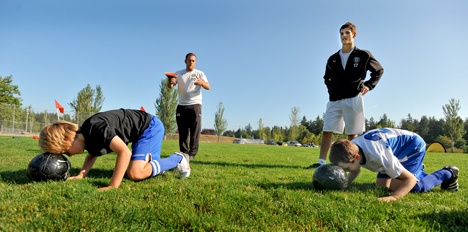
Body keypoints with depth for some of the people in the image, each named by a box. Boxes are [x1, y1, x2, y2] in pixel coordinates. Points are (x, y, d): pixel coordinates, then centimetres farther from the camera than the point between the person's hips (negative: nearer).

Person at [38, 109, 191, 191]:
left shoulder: (96, 128, -32)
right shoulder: (85, 137, -2)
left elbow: (124, 152, -39)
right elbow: (93, 154, 18)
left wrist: (112, 186, -37)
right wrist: (81, 175, 1)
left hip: (151, 126, -10)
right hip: (143, 131, 10)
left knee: (134, 174, -19)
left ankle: (178, 159, -1)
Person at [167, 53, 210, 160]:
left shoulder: (199, 74, 5)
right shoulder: (179, 73, 11)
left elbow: (208, 87, -9)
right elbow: (170, 86, -1)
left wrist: (201, 83, -32)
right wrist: (170, 81, -26)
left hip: (195, 105, -2)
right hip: (182, 106, 3)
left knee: (195, 130, -9)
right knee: (182, 131, 4)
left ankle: (192, 153, -8)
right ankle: (184, 153, 11)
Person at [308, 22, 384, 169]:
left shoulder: (363, 55, 4)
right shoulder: (333, 59, 12)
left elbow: (379, 70, 15)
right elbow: (327, 78, 28)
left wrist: (369, 85, 3)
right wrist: (331, 90, 13)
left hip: (353, 99, -3)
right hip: (335, 100, 3)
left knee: (352, 134, 2)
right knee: (326, 131, -4)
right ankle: (321, 162, -3)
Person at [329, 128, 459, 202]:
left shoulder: (378, 155, -44)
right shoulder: (350, 149, -21)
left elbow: (410, 179, -34)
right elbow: (356, 171, 0)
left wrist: (393, 197, -50)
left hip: (414, 145, -7)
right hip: (398, 147, 8)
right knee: (381, 184, 10)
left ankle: (447, 174, 3)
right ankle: (418, 170, 35)